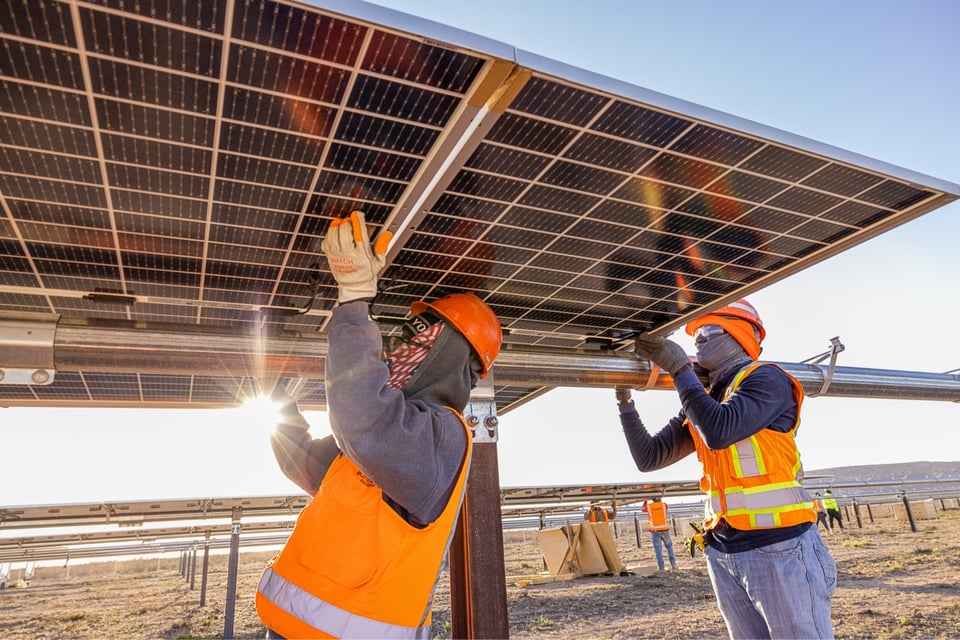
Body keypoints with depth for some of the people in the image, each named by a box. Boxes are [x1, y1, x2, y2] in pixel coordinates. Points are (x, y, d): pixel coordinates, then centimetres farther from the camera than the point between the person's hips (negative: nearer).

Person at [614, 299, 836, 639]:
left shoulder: (766, 378, -6)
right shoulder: (701, 401, 14)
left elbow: (719, 432, -23)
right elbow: (649, 457, 12)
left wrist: (680, 369, -16)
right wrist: (625, 400, 4)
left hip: (777, 547, -7)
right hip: (723, 553, 7)